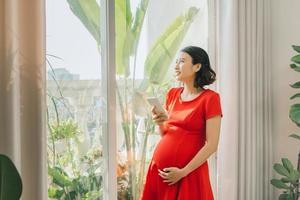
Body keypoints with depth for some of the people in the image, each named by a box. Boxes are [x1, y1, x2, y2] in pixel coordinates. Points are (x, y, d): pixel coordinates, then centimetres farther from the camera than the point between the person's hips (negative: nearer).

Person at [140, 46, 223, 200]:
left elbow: (212, 145, -12)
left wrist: (183, 172, -14)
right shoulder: (172, 94, 9)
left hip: (189, 172, -5)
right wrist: (160, 122, -5)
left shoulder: (209, 98, -9)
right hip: (160, 169, 5)